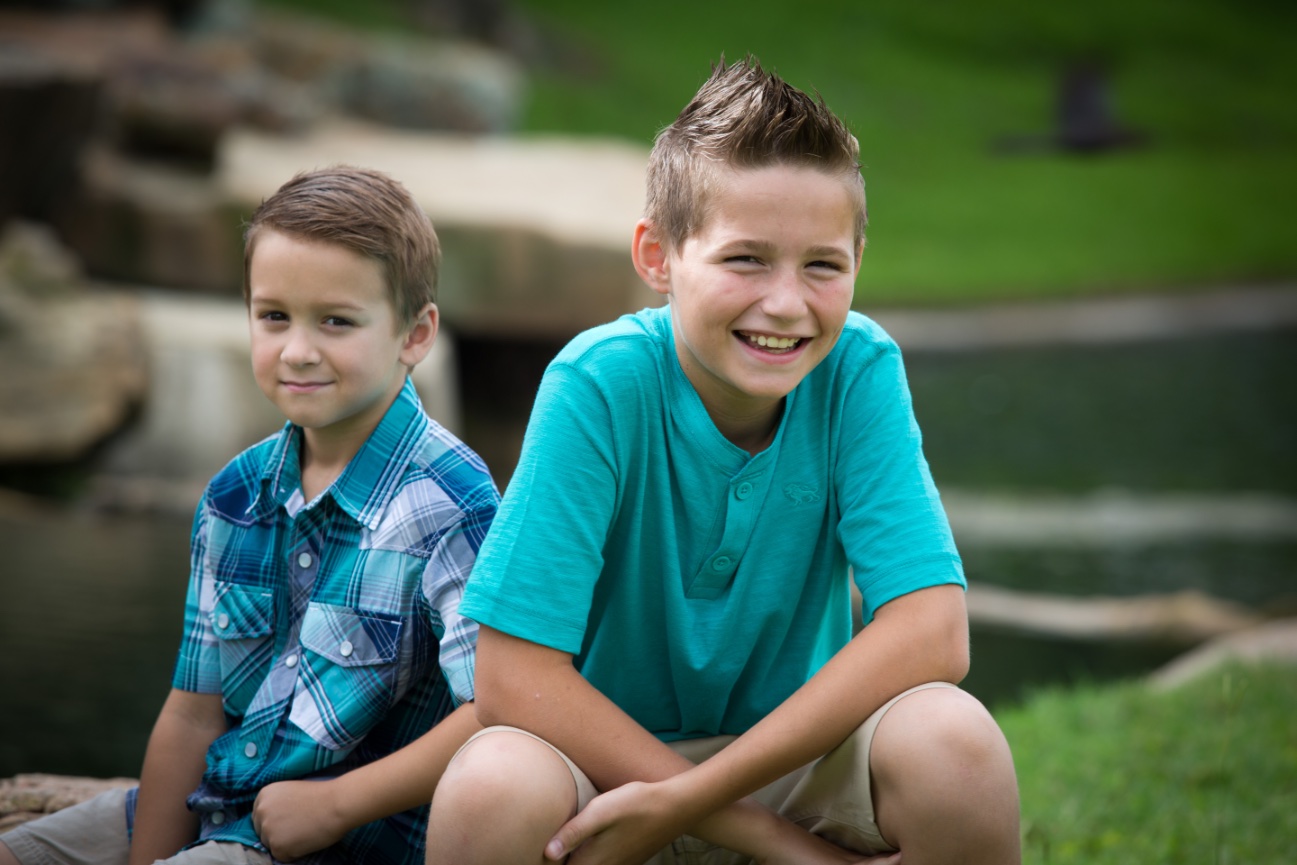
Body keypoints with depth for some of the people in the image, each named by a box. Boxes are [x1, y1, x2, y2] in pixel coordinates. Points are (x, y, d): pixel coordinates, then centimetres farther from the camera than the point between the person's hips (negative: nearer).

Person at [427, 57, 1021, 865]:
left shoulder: (858, 368, -13)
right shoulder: (599, 384, -18)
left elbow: (931, 632, -21)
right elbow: (515, 677, -21)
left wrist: (682, 799, -28)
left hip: (798, 752, 1)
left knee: (953, 737, -30)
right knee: (489, 789, -34)